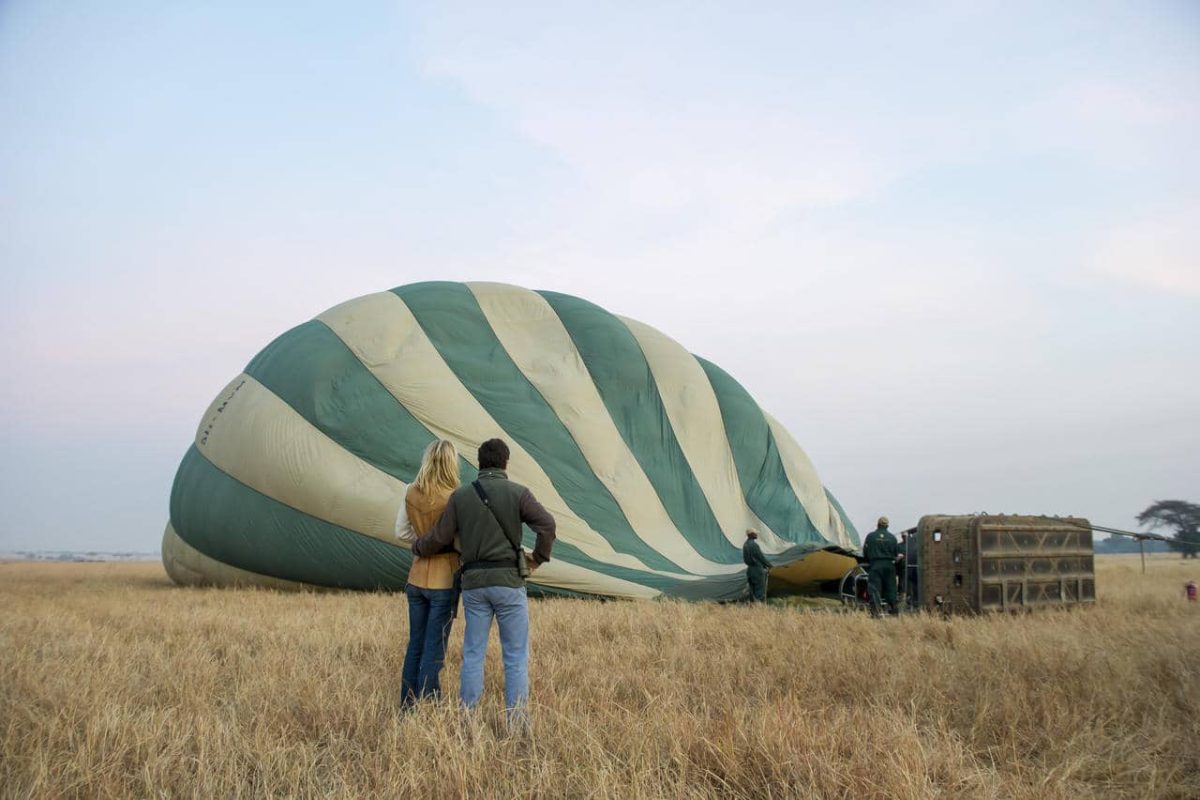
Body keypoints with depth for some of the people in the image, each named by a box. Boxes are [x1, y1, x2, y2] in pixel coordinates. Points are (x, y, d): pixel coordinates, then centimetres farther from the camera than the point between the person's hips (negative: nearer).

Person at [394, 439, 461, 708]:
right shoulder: (454, 499, -18)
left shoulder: (411, 493, -2)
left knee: (415, 646, 16)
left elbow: (402, 532, 9)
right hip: (443, 581, -5)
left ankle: (407, 707, 24)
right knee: (434, 651, 3)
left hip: (416, 578, 5)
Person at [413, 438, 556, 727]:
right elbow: (546, 524, -16)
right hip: (508, 582, -3)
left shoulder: (461, 495, 5)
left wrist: (417, 547, 27)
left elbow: (440, 537, 6)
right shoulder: (518, 493, -3)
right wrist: (539, 558, -1)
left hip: (474, 583, 3)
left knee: (473, 653, 12)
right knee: (516, 655, 4)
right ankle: (516, 720, 5)